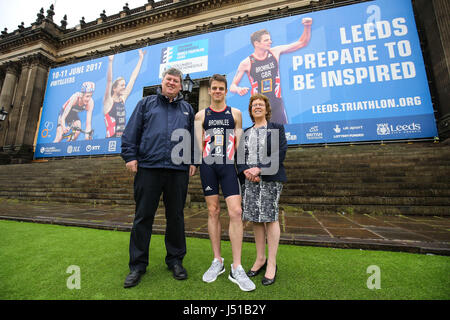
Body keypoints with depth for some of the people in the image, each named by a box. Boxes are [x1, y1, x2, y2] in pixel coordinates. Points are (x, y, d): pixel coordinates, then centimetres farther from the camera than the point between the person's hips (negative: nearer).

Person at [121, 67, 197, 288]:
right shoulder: (146, 103, 16)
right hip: (148, 168, 0)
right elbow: (131, 132, 9)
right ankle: (137, 265, 20)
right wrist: (130, 156, -1)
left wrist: (192, 160, 6)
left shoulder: (187, 109, 19)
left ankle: (175, 260, 24)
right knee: (143, 217, 4)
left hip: (178, 171, 1)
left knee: (176, 216, 8)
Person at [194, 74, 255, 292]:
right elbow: (199, 145, 9)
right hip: (208, 165, 1)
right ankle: (217, 261, 20)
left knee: (235, 212, -9)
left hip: (228, 166, 0)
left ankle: (236, 268, 4)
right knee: (213, 211, 6)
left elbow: (238, 142, 10)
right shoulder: (201, 115, 13)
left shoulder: (235, 113, 13)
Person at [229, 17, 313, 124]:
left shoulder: (275, 52, 4)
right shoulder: (246, 63, -4)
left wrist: (307, 27, -3)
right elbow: (232, 86, 0)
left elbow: (302, 43, 12)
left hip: (277, 103, 3)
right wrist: (239, 90, -22)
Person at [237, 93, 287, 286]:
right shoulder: (245, 133, 19)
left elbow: (280, 154, -6)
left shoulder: (277, 129, 7)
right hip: (249, 181, 4)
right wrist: (245, 171, -8)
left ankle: (272, 264, 13)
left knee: (270, 218, -2)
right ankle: (260, 259, 23)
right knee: (256, 219, 7)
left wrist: (259, 169, -16)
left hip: (270, 179, -3)